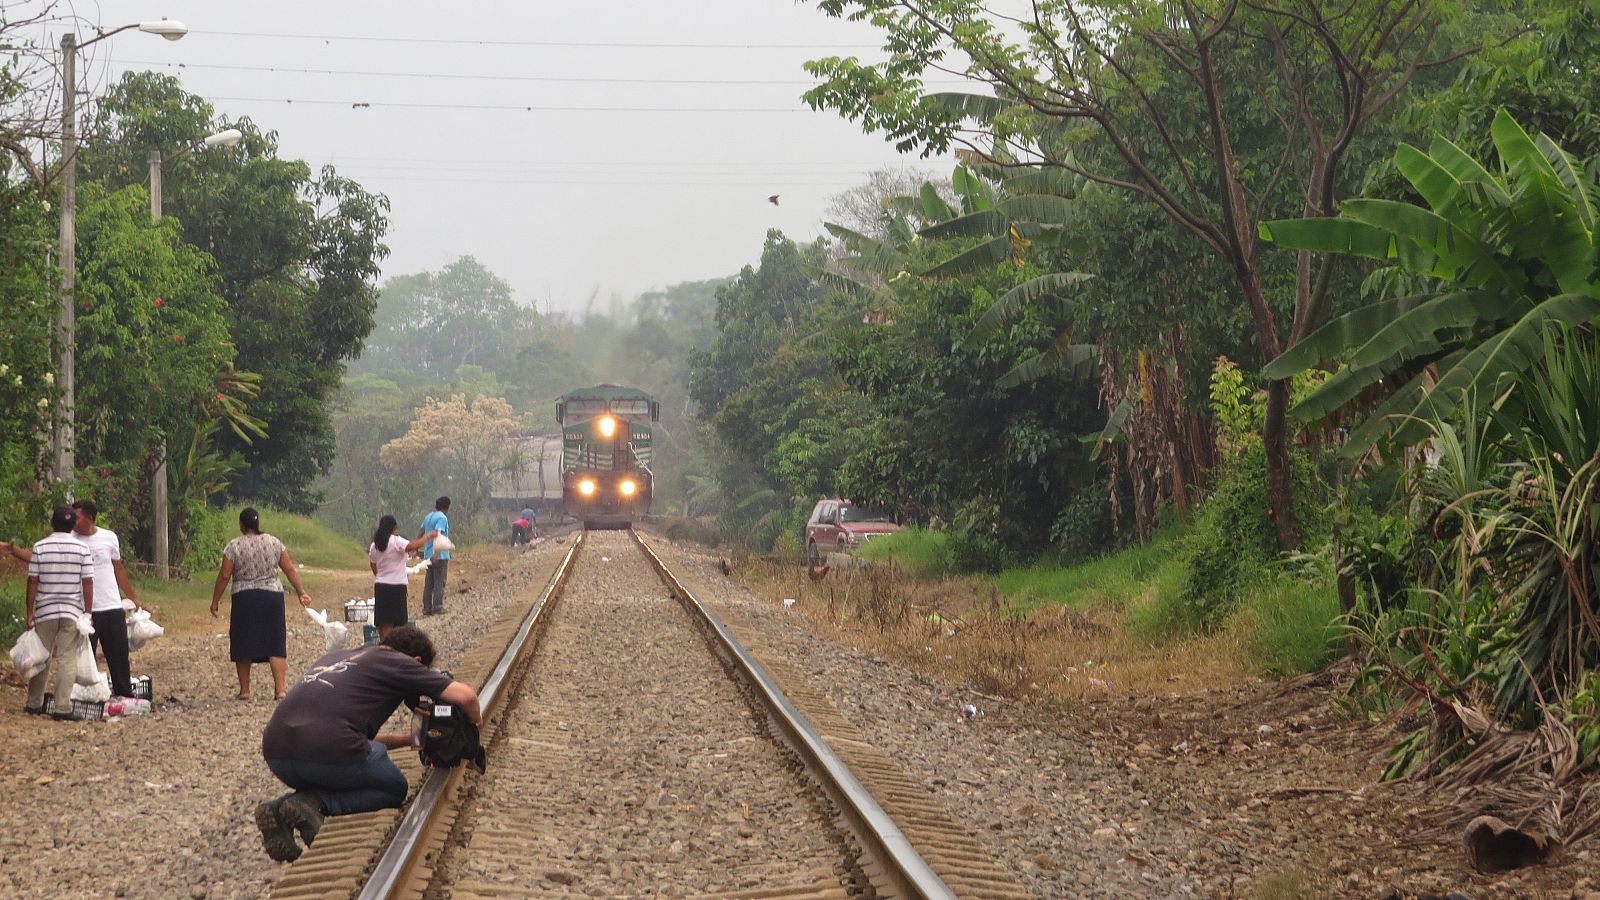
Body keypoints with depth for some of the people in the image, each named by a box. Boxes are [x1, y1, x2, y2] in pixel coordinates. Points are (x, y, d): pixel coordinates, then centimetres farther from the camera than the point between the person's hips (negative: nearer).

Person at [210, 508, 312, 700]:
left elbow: (224, 576, -5)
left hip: (244, 599, -2)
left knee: (244, 644, 8)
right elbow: (290, 570, 6)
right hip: (272, 597, 2)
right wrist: (301, 593, 13)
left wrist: (215, 600, 5)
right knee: (275, 643, 2)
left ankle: (244, 690, 13)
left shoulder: (234, 546, -4)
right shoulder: (274, 543, 4)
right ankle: (279, 689, -7)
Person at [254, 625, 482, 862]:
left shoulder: (337, 657, 32)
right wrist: (476, 719, 27)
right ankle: (314, 804, -5)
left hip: (275, 753, 6)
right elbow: (464, 696, 5)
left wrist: (407, 739, 42)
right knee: (393, 789, 20)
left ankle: (280, 809, 4)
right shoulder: (398, 663, 12)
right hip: (329, 751, -6)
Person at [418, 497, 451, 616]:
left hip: (428, 555, 8)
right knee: (439, 583, -2)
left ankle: (427, 608, 10)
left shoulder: (428, 517, 14)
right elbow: (437, 534, -23)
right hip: (440, 556, -8)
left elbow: (420, 533, 17)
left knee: (428, 583, 9)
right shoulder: (442, 518, -11)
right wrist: (436, 553, -30)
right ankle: (437, 607, -3)